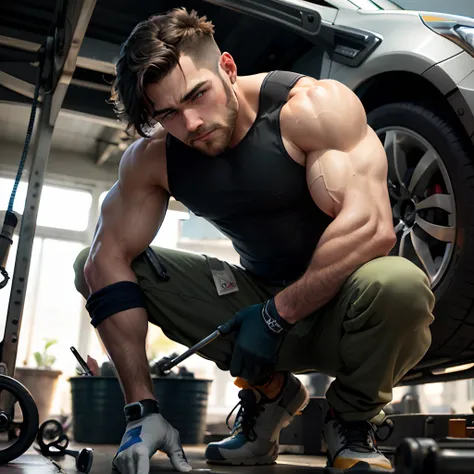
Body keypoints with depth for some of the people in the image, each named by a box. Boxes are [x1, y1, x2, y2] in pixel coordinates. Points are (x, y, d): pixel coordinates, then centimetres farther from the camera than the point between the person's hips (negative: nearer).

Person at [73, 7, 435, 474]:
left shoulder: (314, 106, -20)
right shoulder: (154, 157, -8)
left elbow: (372, 227, -30)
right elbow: (108, 258, -14)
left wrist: (277, 316, -26)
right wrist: (141, 408, -21)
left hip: (338, 308, -4)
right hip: (260, 296, 4)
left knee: (398, 284, -40)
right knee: (91, 268, -5)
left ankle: (352, 421, -2)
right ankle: (269, 392, 5)